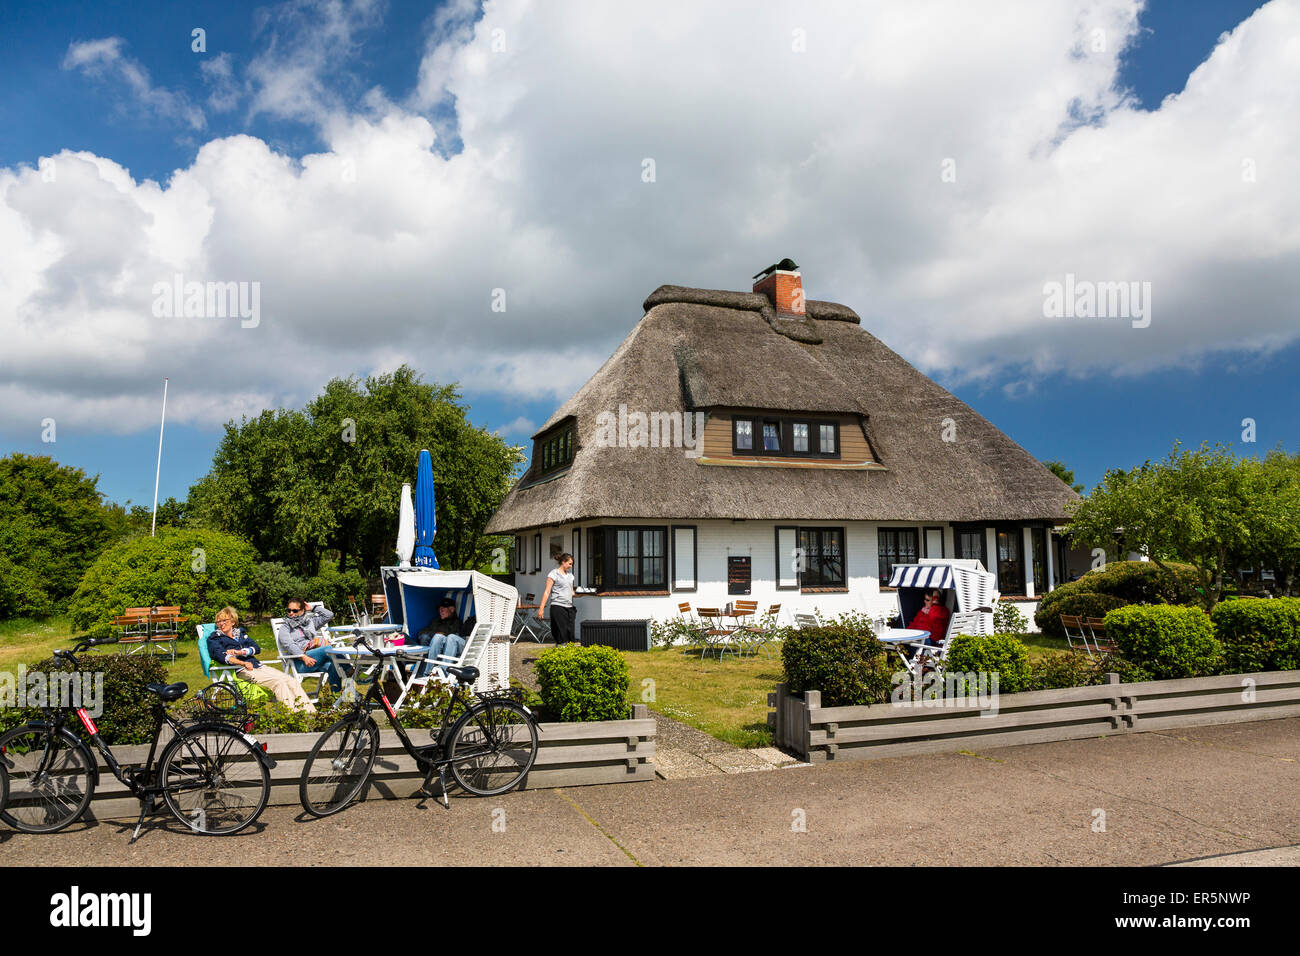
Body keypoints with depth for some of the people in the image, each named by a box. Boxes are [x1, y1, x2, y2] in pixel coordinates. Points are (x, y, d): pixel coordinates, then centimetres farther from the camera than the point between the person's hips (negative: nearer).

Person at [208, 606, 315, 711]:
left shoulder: (240, 633, 26)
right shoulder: (215, 638, 11)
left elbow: (256, 648, 12)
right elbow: (221, 656, -10)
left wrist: (239, 652, -9)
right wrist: (243, 663, -27)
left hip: (257, 665, 6)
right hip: (241, 670, -5)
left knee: (291, 680, -14)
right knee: (278, 681, -28)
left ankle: (310, 711, -22)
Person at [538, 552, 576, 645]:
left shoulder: (570, 575, 18)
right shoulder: (554, 574, -2)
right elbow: (547, 592, -6)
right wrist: (541, 608, -11)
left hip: (569, 607, 6)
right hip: (558, 606, -6)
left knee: (570, 633, 0)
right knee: (562, 634, -10)